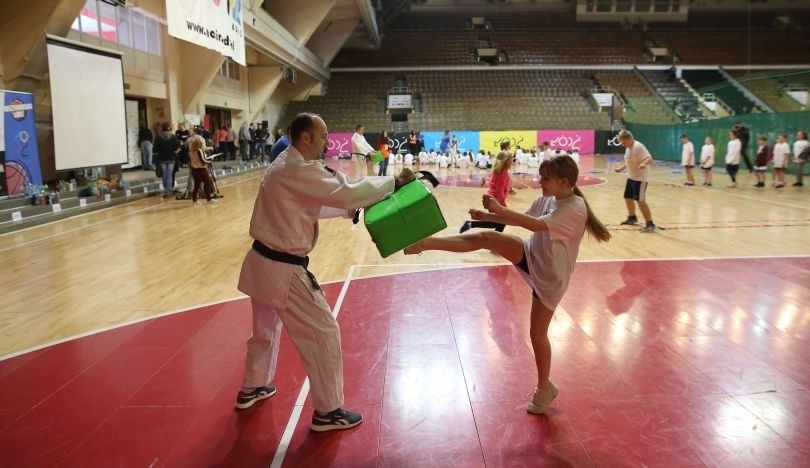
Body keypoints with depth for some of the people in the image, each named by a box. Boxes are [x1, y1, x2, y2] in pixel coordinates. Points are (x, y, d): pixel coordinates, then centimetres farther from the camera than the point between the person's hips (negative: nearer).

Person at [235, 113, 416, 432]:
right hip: (282, 270, -10)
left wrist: (353, 206, 6)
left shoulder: (285, 166, 12)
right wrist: (395, 182, -16)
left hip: (263, 262, 10)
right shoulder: (298, 170, -21)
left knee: (266, 328, 28)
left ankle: (251, 388, 47)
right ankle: (327, 411, 12)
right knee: (323, 334, 0)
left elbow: (317, 203, 16)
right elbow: (345, 191, -25)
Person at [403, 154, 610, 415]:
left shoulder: (575, 208, -24)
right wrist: (488, 216, -2)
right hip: (531, 255, 6)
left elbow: (536, 225, -36)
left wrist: (499, 209, -37)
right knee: (485, 238, -17)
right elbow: (522, 219, 11)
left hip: (550, 275, -6)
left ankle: (544, 388, 23)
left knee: (537, 332, 2)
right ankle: (425, 243, -21)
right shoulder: (546, 199, 0)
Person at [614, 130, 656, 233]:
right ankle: (632, 218, 41)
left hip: (640, 178, -10)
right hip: (631, 177, 10)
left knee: (640, 200, -14)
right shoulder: (628, 148, 9)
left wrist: (643, 164, -49)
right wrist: (621, 168, 27)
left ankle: (650, 224, -10)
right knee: (628, 197, 19)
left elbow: (649, 158, -30)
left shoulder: (638, 147, -21)